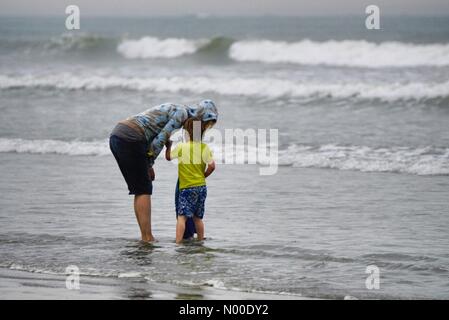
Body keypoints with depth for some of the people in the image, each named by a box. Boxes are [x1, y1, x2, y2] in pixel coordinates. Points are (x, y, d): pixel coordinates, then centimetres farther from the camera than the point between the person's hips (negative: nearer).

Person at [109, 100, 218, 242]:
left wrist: (148, 165, 16)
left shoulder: (173, 110, 25)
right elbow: (160, 140, -10)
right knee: (144, 190, -3)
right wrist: (149, 163, 3)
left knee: (140, 190, 13)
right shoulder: (182, 113, -4)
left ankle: (145, 237, 13)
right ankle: (148, 238, -4)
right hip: (129, 139, -9)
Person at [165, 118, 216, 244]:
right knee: (197, 217, 16)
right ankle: (200, 241, 21)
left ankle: (178, 242, -18)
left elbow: (168, 157, 9)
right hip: (201, 186, 4)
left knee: (182, 216, -8)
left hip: (187, 187, -4)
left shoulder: (181, 146, -8)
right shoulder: (204, 147, -2)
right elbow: (212, 166, -5)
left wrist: (168, 145, 27)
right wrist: (203, 176, 12)